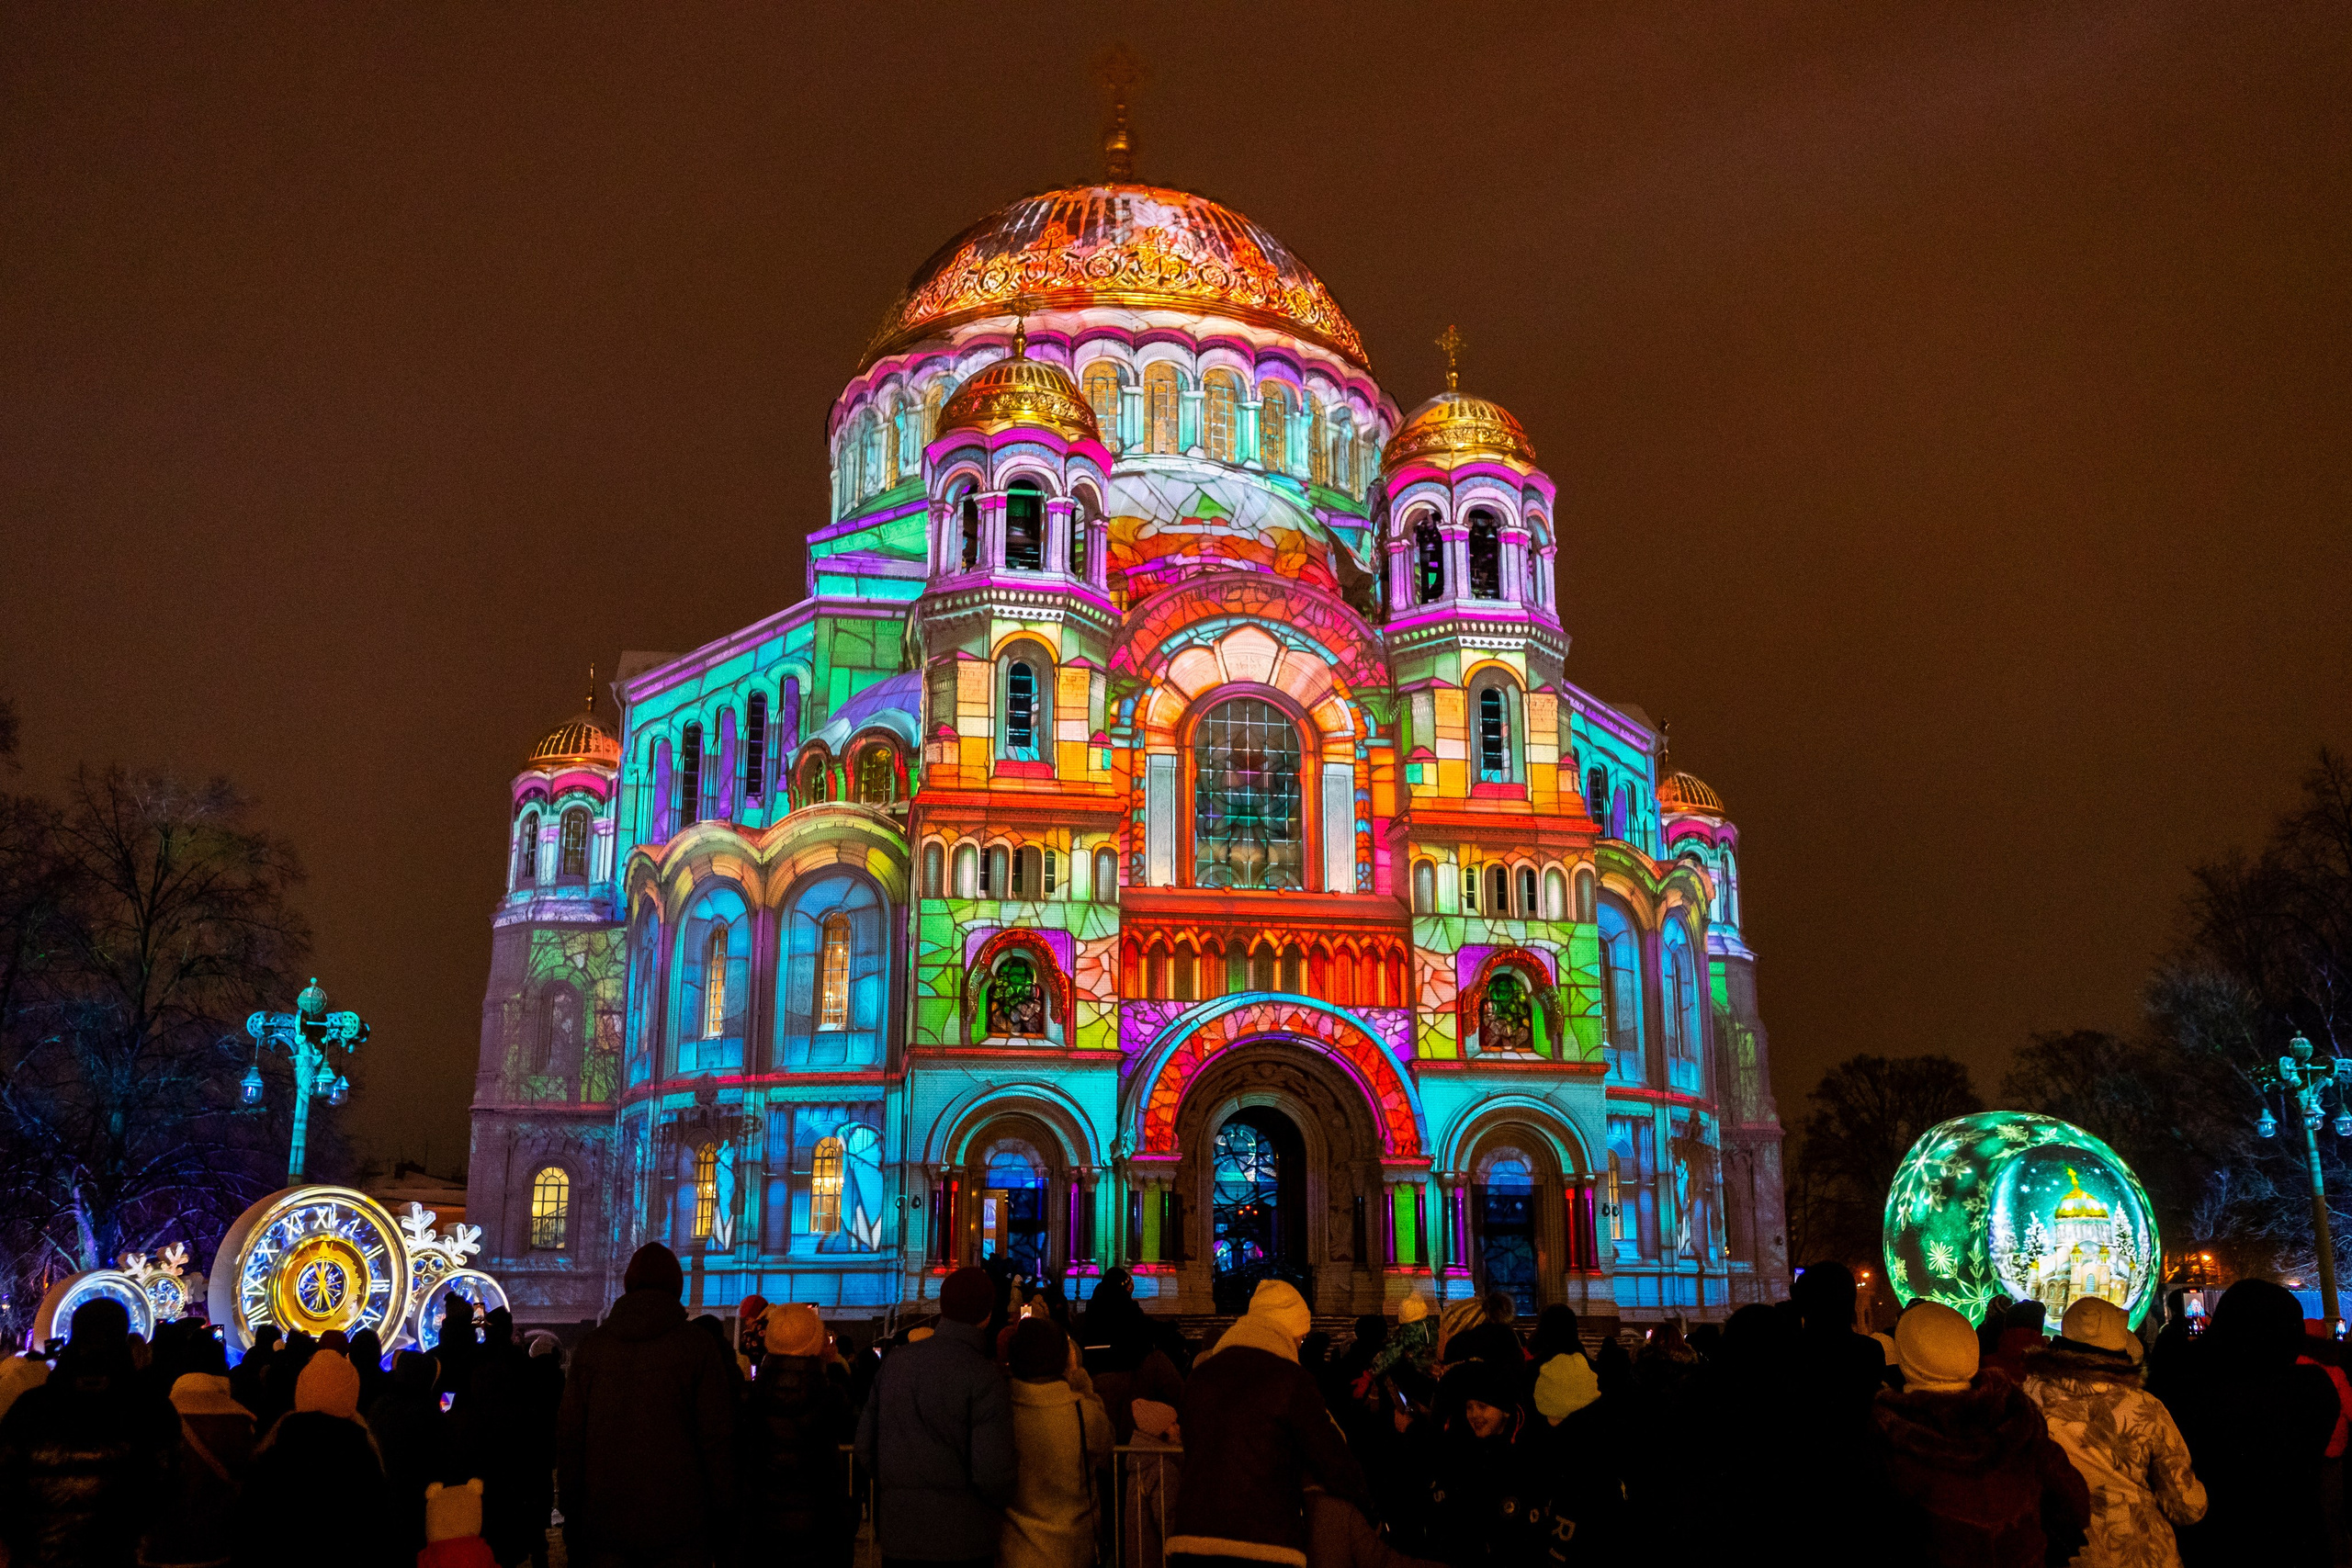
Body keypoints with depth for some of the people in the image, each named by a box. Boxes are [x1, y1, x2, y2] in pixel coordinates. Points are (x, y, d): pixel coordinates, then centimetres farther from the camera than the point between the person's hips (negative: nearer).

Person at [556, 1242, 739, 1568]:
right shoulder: (699, 1346, -4)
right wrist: (724, 1515, 2)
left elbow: (568, 1436, 6)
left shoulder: (591, 1346, 4)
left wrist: (571, 1513, 15)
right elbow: (717, 1437, -6)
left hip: (603, 1524, 3)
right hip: (679, 1527, -3)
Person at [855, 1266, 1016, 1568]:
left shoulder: (894, 1361, 1)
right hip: (962, 1542, -4)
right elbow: (992, 1473, -18)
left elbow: (864, 1445, 5)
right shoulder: (985, 1376, -15)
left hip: (896, 1533, 4)